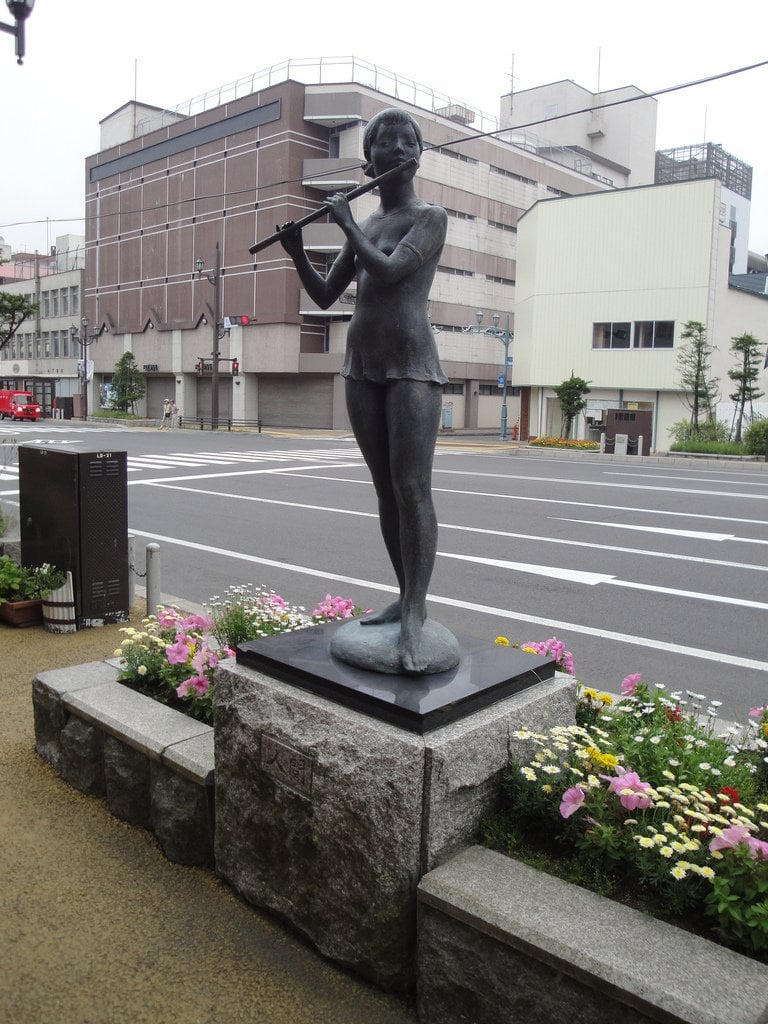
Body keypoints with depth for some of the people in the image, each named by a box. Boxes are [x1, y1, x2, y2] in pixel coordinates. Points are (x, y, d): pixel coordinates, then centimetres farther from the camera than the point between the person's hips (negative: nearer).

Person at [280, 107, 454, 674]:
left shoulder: (432, 217, -1)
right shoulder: (365, 229, 18)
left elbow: (389, 271, -16)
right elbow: (324, 295, 19)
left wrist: (345, 221, -3)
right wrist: (297, 251, 2)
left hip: (413, 366, -6)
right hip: (362, 367, 7)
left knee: (413, 489, -15)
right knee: (386, 489, 6)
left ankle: (414, 616, -16)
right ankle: (407, 598, 14)